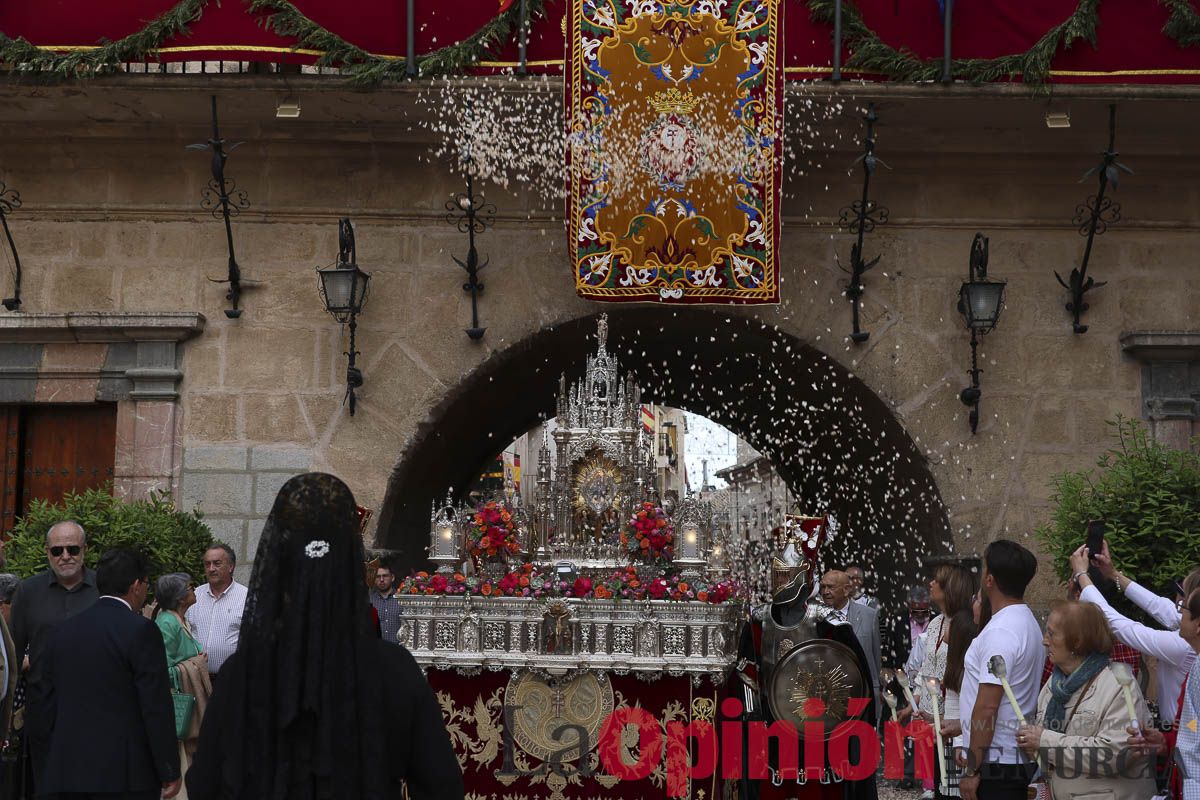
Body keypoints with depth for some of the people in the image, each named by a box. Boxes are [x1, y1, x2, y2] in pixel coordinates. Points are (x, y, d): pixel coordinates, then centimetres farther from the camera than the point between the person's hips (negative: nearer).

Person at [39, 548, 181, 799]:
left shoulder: (62, 631, 10)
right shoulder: (141, 630, -9)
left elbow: (51, 703, 14)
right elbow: (156, 706, -11)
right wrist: (169, 771, -5)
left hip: (67, 770, 6)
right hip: (125, 772, -6)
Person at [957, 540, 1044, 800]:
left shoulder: (1001, 632, -18)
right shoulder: (1027, 622, 14)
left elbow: (987, 708, -21)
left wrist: (972, 770, -18)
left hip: (995, 763, -10)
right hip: (1017, 758, 10)